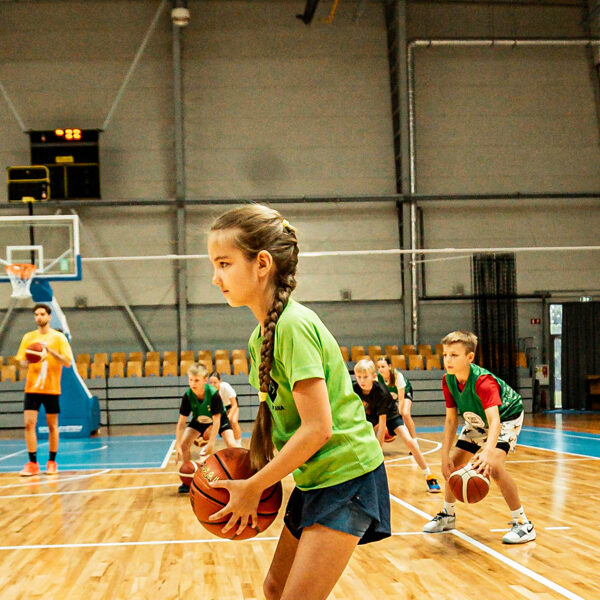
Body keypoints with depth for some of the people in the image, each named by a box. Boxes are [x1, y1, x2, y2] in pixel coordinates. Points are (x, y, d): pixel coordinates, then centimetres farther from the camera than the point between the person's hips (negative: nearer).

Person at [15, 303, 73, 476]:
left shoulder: (58, 337, -1)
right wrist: (28, 361, -16)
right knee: (29, 424, -8)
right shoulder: (28, 337, 8)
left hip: (51, 388, -2)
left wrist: (50, 351, -21)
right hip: (32, 388, 2)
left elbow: (68, 362, -8)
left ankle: (52, 462, 16)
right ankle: (33, 464, -3)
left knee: (52, 426, 5)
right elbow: (21, 361, 7)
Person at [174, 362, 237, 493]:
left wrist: (211, 444, -37)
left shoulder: (214, 394, -37)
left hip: (219, 418, -3)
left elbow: (216, 421, -34)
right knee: (184, 444, -13)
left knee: (231, 445, -22)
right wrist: (178, 446, -33)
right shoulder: (187, 396, -30)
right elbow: (181, 422, -26)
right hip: (198, 419, 3)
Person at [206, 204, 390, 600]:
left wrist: (253, 487, -16)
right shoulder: (261, 336, 7)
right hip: (315, 478, 9)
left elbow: (317, 428, -24)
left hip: (346, 476, -9)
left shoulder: (294, 325, -21)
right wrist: (253, 467, 0)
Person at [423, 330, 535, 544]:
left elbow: (495, 421, -49)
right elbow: (451, 420, -9)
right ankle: (447, 515, 31)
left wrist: (488, 451, -67)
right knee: (453, 464, 7)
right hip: (477, 420, 7)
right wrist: (445, 455, -18)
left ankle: (523, 524, -16)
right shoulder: (448, 380, -17)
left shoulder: (483, 381, -38)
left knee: (494, 465, -28)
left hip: (507, 417, -7)